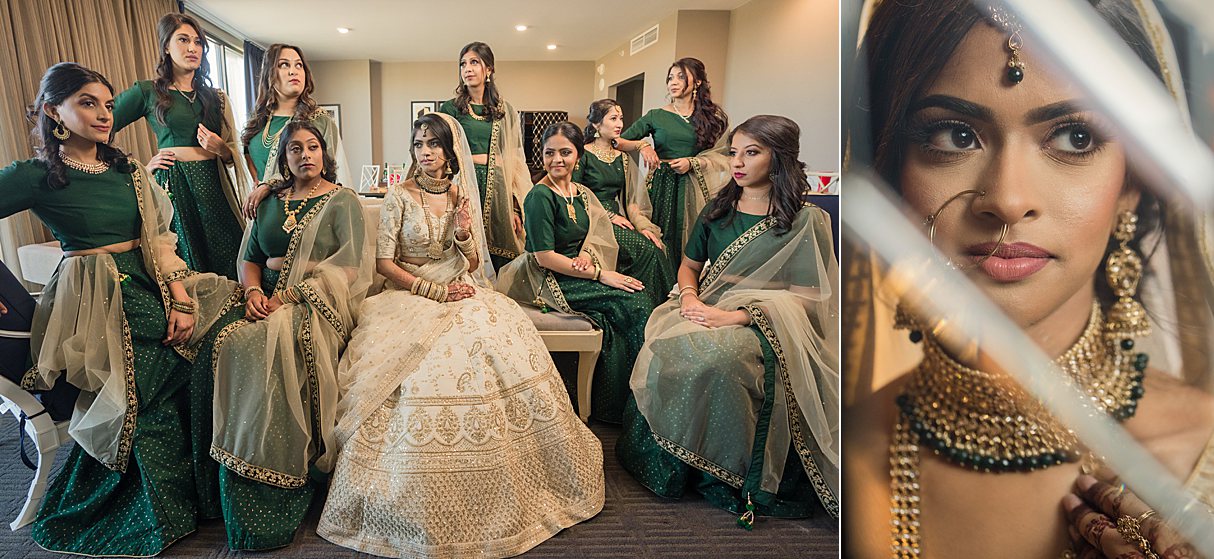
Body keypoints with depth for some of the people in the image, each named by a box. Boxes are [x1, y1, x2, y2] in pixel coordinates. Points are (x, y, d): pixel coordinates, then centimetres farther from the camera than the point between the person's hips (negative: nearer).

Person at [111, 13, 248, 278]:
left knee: (228, 264, 0)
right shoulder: (147, 92, 4)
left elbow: (233, 154, 15)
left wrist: (221, 149, -6)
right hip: (175, 186, -3)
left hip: (216, 186, 3)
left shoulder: (216, 97, 15)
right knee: (185, 272, 1)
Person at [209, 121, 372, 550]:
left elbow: (349, 266, -7)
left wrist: (290, 296, -15)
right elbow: (249, 257, 20)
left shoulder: (343, 201, 4)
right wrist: (253, 291, -3)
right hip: (269, 301, 5)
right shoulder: (271, 202, 21)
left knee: (267, 346, -33)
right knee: (232, 345, -27)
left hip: (318, 304, -5)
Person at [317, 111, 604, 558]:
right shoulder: (401, 195, 0)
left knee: (500, 344, -23)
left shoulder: (462, 196, 10)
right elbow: (384, 261, -5)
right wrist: (435, 291, -14)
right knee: (421, 368, -30)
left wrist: (464, 234, -9)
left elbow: (472, 264, 11)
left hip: (460, 295, 3)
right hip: (410, 295, -3)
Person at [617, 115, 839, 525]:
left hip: (763, 323, -5)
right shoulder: (718, 210, 15)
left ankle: (724, 472, -15)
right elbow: (689, 265, 22)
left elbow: (805, 298, -8)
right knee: (662, 348, -27)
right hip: (707, 309, 5)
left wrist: (734, 316, -18)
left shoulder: (806, 221, -1)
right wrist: (690, 297, -3)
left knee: (714, 360, -36)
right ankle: (661, 459, -9)